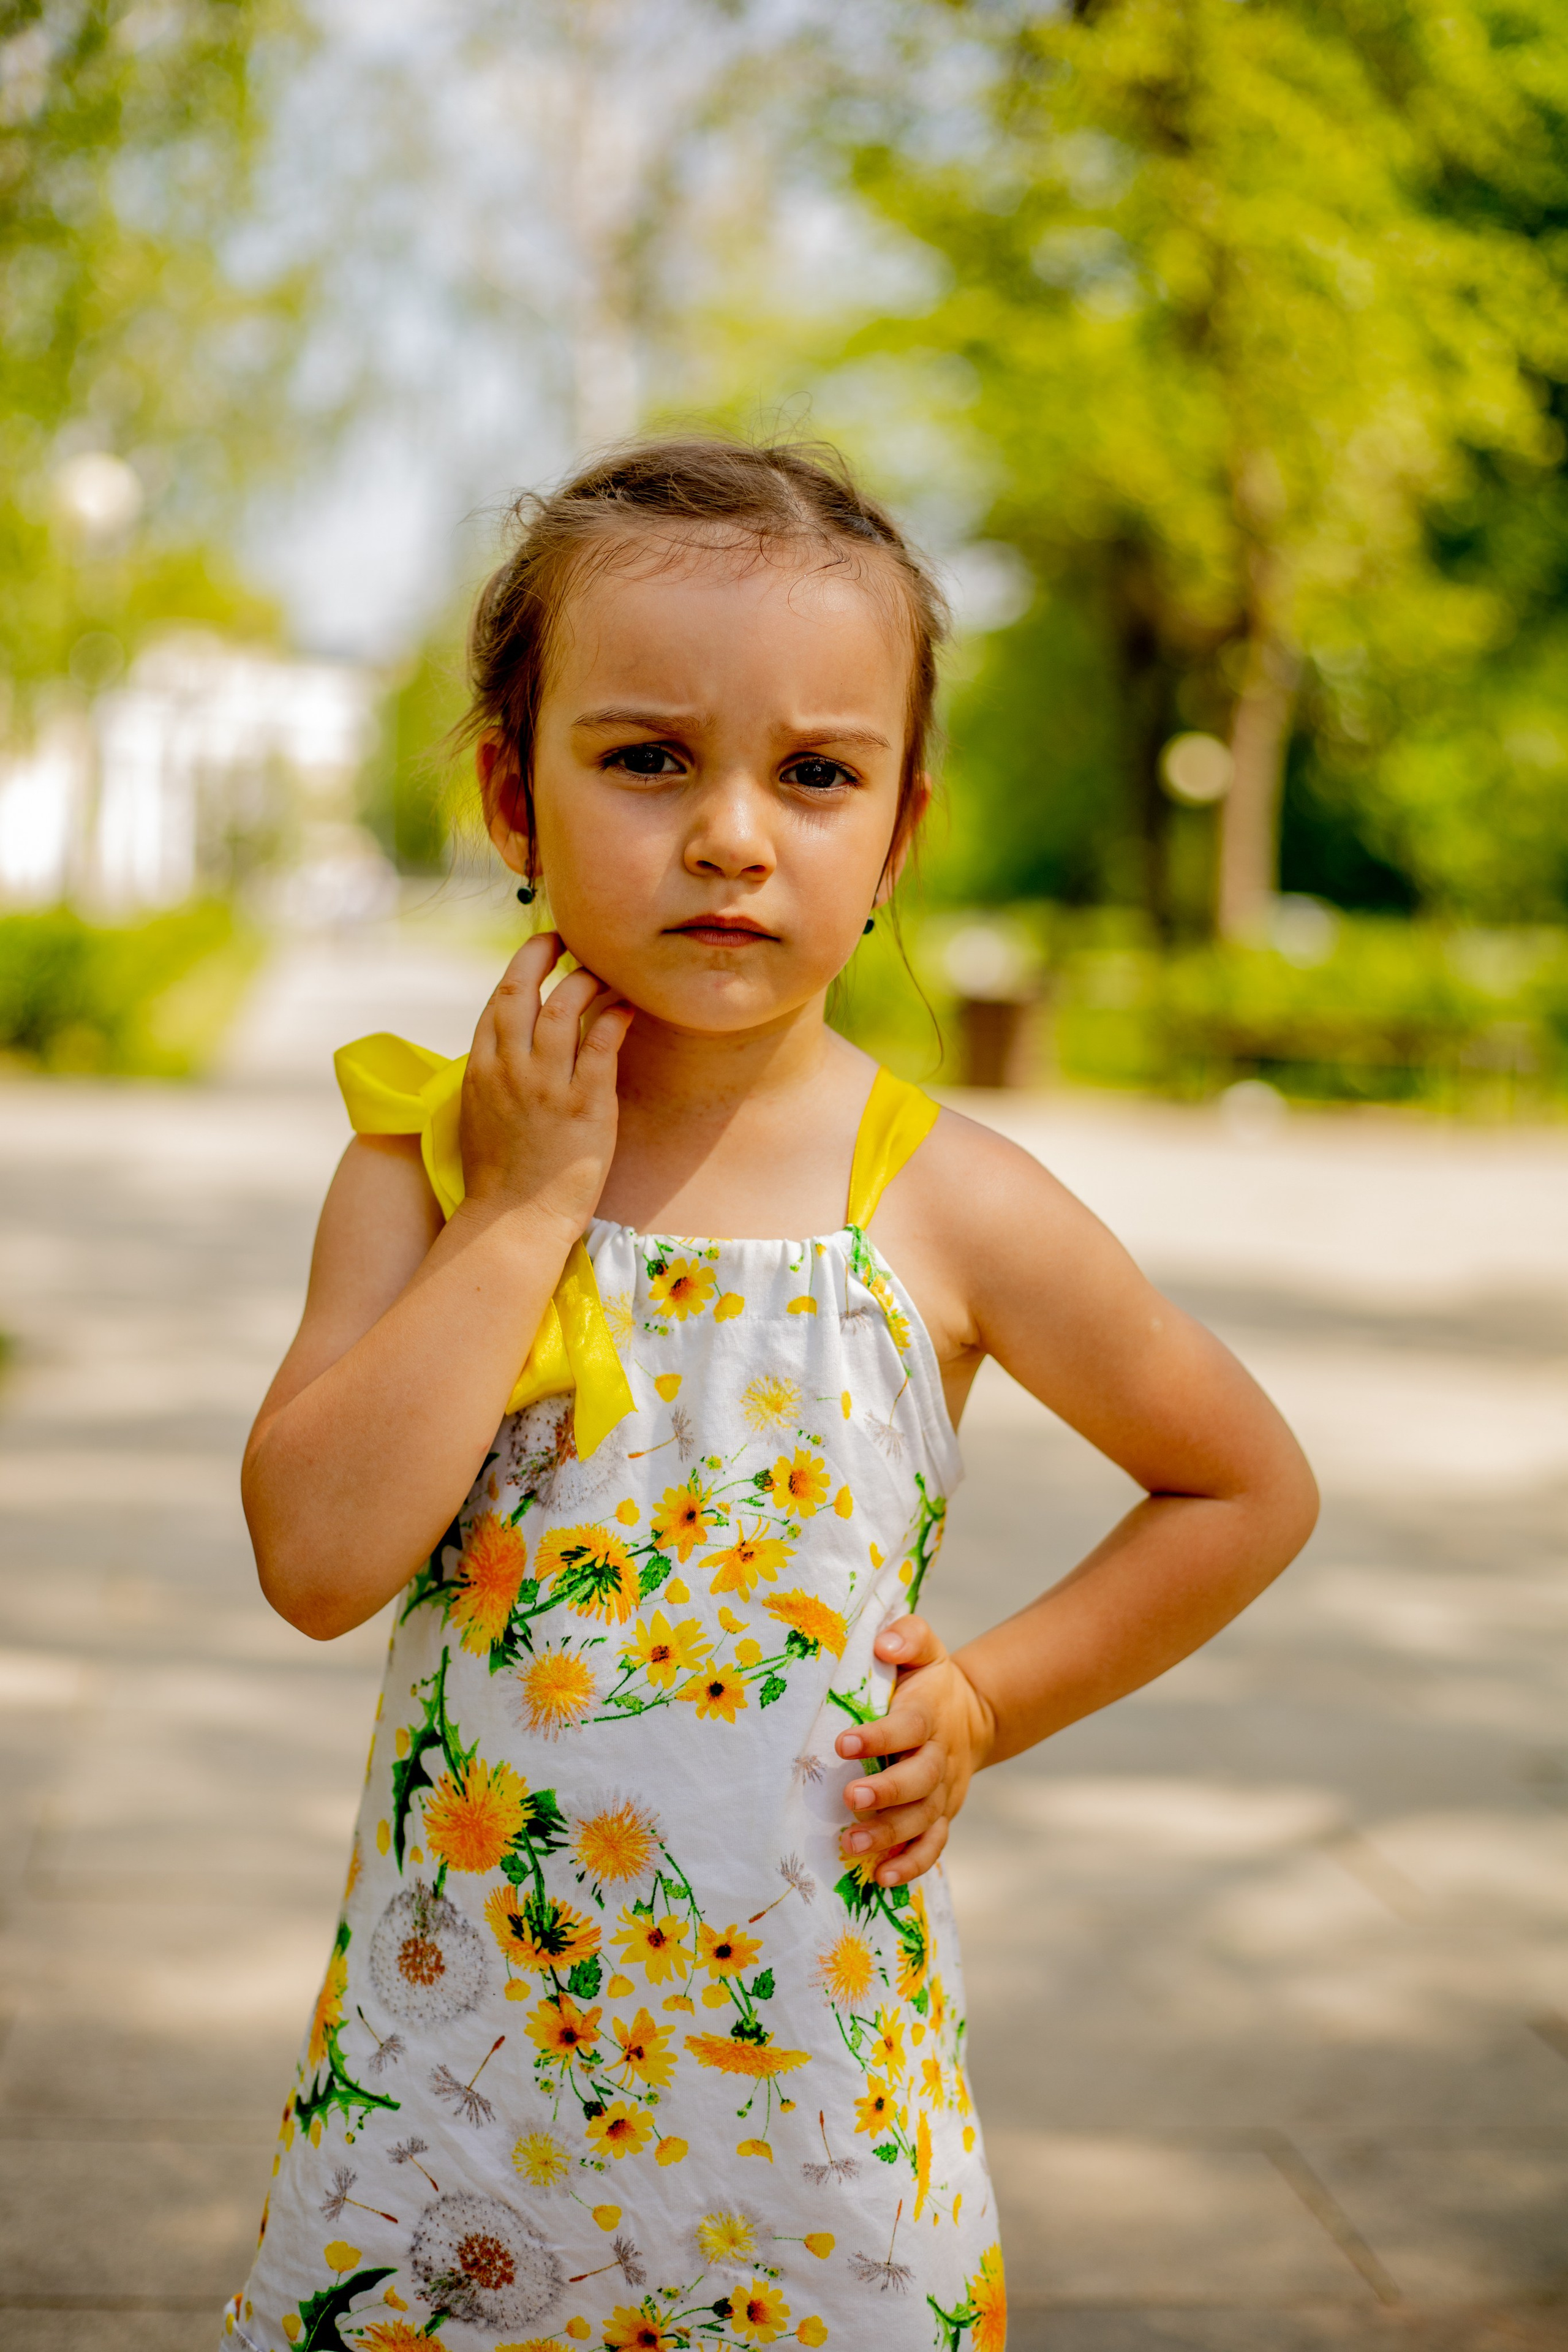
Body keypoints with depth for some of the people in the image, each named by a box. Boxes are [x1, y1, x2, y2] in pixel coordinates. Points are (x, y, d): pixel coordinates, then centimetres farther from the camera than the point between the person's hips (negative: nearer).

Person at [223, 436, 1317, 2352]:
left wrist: (991, 1702, 0)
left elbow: (1250, 1488, 7)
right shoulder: (429, 1163, -4)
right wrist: (528, 1200, -17)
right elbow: (319, 1555, -19)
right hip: (446, 2059, 1)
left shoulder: (950, 1208, -6)